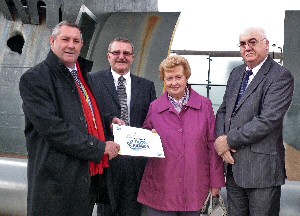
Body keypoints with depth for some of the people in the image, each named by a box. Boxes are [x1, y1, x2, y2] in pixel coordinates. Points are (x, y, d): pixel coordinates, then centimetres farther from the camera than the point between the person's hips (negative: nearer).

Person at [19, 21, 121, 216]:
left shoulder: (84, 74, 15)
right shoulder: (34, 79, -9)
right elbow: (52, 128, -19)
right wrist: (99, 147, -18)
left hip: (89, 175, 7)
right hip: (56, 180, -7)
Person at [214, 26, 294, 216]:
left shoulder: (281, 76, -11)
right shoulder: (237, 73, 12)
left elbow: (268, 120, -21)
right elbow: (223, 110, 12)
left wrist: (230, 140, -15)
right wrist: (222, 141, -7)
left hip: (261, 167, -6)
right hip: (233, 163, 6)